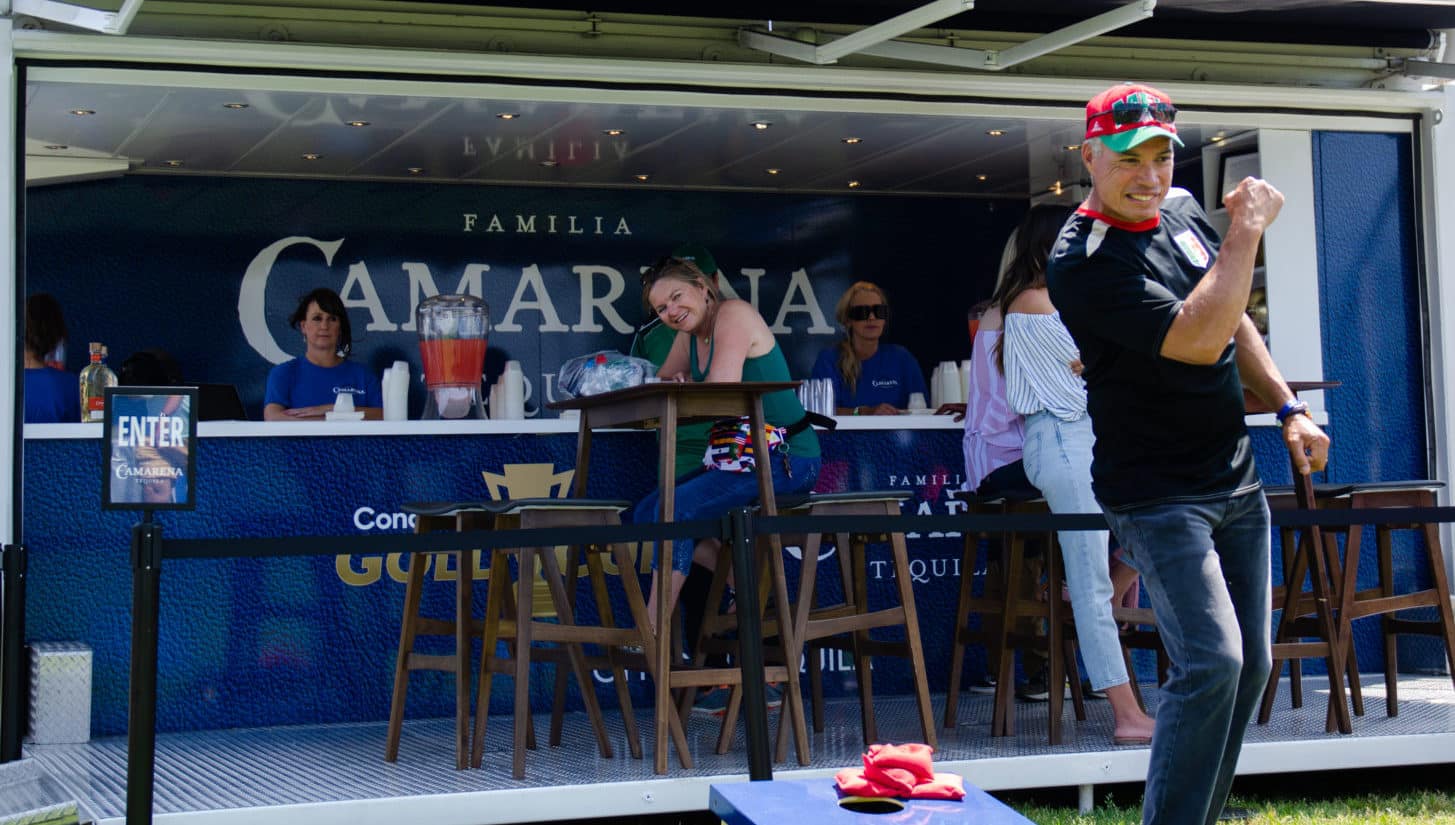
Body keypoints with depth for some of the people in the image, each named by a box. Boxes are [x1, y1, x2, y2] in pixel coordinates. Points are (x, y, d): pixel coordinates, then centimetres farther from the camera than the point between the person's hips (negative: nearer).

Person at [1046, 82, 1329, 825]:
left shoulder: (1182, 214, 6)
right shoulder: (1083, 262, -20)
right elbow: (1199, 340, -29)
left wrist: (1288, 409, 13)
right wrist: (1246, 233, -23)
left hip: (1236, 479, 8)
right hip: (1156, 493, -8)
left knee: (1248, 666, 11)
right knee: (1211, 663, -19)